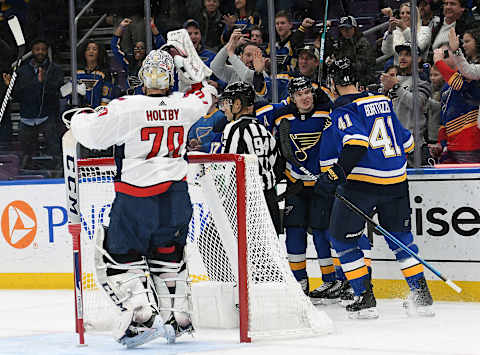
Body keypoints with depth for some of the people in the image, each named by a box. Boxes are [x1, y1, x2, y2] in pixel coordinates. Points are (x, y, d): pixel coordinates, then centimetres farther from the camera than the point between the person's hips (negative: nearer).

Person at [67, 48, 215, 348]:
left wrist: (81, 116, 12)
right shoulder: (183, 106, 0)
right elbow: (204, 96, 24)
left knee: (121, 257, 4)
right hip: (176, 196, 5)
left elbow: (92, 135, -10)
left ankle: (143, 315, -11)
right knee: (168, 256, 21)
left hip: (137, 198, -5)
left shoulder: (126, 108, -14)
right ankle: (177, 318, 22)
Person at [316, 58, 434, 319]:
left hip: (361, 184, -6)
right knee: (401, 238, 18)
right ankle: (421, 297, 14)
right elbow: (406, 141, 22)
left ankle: (365, 299, 3)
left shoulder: (344, 111, -8)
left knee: (342, 238, 8)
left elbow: (356, 143, -24)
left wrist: (334, 176, -27)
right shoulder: (383, 102, 14)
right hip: (397, 180, 6)